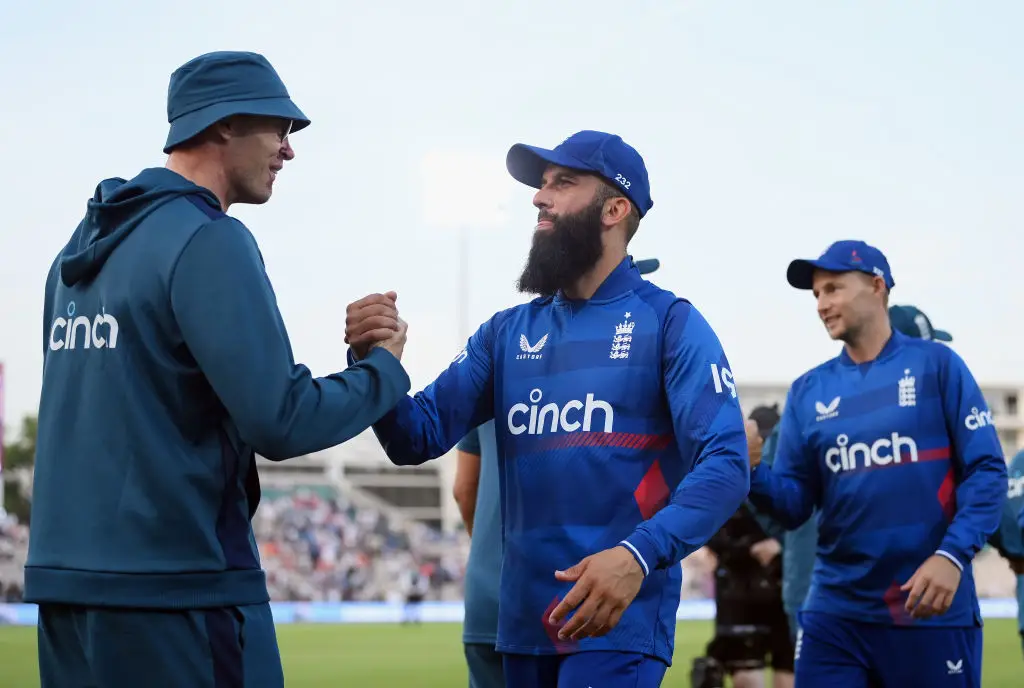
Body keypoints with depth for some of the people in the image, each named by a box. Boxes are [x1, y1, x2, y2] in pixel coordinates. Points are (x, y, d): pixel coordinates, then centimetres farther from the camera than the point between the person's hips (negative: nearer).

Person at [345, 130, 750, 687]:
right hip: (523, 621, 5)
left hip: (619, 620, -5)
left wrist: (640, 554, -30)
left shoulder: (669, 323, -3)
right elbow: (419, 438, 8)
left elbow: (725, 465, -13)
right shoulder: (507, 333, 13)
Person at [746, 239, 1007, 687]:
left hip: (933, 609, -3)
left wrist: (952, 555, -18)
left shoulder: (936, 365, 0)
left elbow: (987, 471, -5)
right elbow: (794, 506, 7)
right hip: (837, 609, 3)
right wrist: (752, 473, -14)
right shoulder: (808, 390, 9)